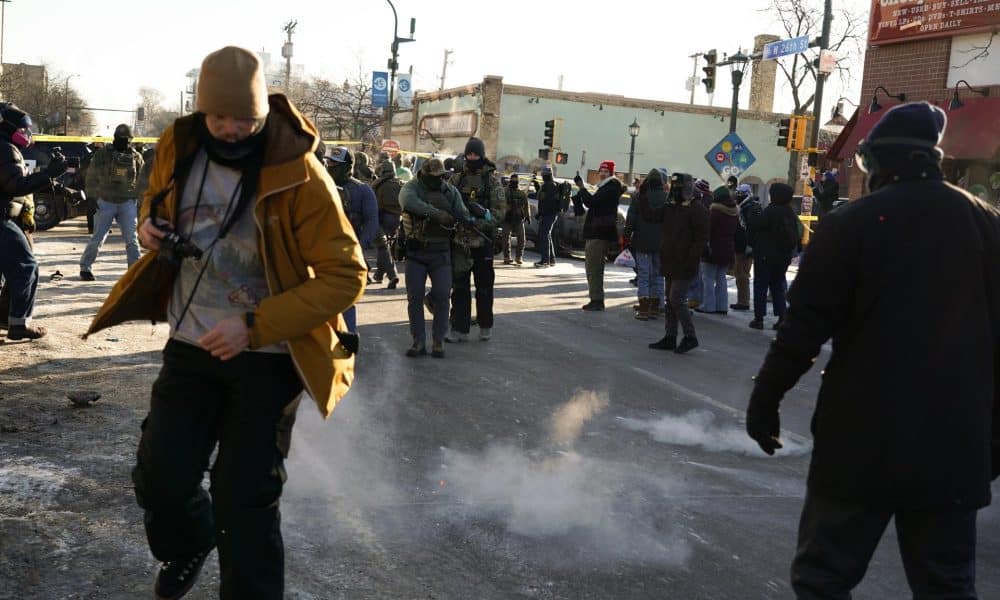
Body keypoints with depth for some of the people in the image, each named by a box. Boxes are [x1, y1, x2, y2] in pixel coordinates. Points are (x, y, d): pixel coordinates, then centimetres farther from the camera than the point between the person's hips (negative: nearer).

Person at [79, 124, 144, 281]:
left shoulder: (136, 157, 6)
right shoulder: (102, 154, -1)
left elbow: (141, 182, 13)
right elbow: (91, 179, 3)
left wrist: (140, 204, 9)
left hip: (127, 203, 2)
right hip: (105, 202, -2)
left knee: (131, 239, -2)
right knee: (98, 237, 1)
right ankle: (85, 267, 16)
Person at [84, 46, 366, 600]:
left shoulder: (298, 175, -18)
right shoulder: (178, 148, -2)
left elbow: (346, 275, -18)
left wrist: (255, 326, -26)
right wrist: (150, 225, -5)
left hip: (266, 357, -4)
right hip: (190, 347, 4)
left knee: (245, 498, -2)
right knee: (160, 478, 6)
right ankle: (190, 544, 41)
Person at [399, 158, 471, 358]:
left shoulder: (450, 191, 7)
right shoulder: (411, 188, -4)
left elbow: (463, 214, 5)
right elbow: (409, 201, -27)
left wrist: (468, 222, -19)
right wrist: (437, 214, -33)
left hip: (440, 252, 2)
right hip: (415, 251, -1)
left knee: (442, 296, -2)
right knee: (414, 297, 0)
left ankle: (438, 341, 10)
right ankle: (419, 341, 10)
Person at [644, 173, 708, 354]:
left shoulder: (696, 211, -12)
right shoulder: (669, 208, 12)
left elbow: (702, 238, -16)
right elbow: (649, 215, 5)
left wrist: (691, 260, -21)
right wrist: (641, 195, -3)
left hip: (684, 266, -9)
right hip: (670, 264, 9)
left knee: (676, 300, -11)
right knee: (670, 301, 12)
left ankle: (690, 337, 0)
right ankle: (670, 338, 20)